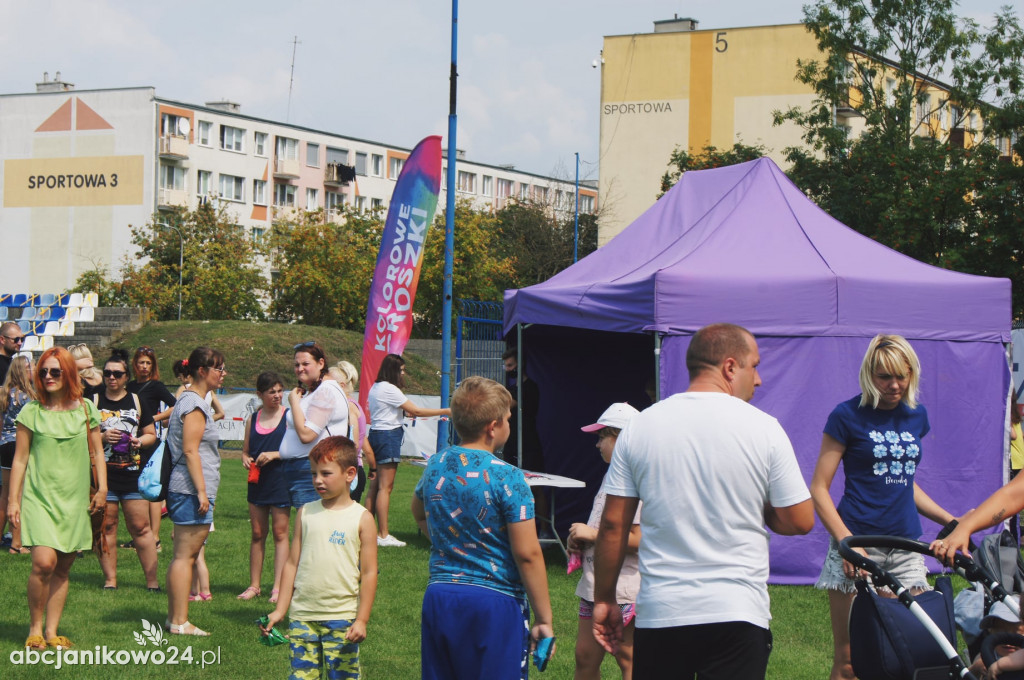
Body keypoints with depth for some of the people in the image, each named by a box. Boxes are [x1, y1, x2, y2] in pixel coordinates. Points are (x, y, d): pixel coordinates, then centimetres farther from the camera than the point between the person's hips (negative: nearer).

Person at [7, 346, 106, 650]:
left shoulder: (85, 409, 7)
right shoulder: (31, 412, 1)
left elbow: (97, 453, 13)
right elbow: (19, 459, 3)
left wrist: (102, 489, 4)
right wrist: (13, 500, 0)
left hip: (74, 500, 3)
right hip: (39, 497, -3)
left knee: (63, 568, 4)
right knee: (44, 562, -17)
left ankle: (52, 631, 13)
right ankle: (35, 628, -1)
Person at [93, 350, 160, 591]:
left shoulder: (137, 401, 10)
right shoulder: (94, 402, 6)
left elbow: (151, 435, 14)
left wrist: (140, 441, -7)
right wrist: (101, 437, -13)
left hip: (133, 473, 0)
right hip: (102, 473, 0)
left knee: (140, 527, 0)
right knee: (105, 526, 2)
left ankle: (152, 580, 3)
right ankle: (110, 579, 10)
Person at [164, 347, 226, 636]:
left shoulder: (188, 401, 18)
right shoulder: (194, 404, -13)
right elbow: (190, 450, -19)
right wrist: (201, 490, -21)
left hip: (184, 490, 11)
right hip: (192, 489, -11)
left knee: (184, 555, 13)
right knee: (185, 555, -9)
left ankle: (174, 617, 17)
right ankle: (179, 622, -8)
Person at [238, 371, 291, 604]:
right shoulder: (253, 419, 10)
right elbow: (245, 450, 16)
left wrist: (274, 454, -19)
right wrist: (246, 459, -5)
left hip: (281, 482, -4)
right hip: (257, 482, 4)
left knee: (280, 533, -1)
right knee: (257, 534, 9)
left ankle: (278, 587, 1)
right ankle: (254, 585, 14)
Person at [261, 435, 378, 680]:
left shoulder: (362, 518, -2)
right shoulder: (305, 513, 7)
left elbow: (369, 573, -3)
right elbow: (292, 564, 11)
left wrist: (362, 620, -7)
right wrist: (280, 610, 8)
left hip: (341, 618, -3)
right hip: (302, 616, 3)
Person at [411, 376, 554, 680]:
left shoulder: (435, 466, 5)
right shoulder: (507, 477, -14)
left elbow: (419, 512, 27)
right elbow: (527, 554, -16)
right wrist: (544, 620, -10)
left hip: (439, 596, 6)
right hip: (495, 603, -6)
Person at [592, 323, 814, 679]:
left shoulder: (638, 427, 2)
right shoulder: (763, 428, -4)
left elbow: (613, 525, 3)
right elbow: (800, 521, -2)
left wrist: (604, 600, 12)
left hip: (659, 615, 2)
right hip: (737, 612, -2)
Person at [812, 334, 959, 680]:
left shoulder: (916, 416, 12)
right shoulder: (848, 415, -3)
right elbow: (819, 489, -5)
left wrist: (951, 521, 14)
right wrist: (846, 541, -17)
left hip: (906, 545, 5)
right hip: (858, 543, -5)